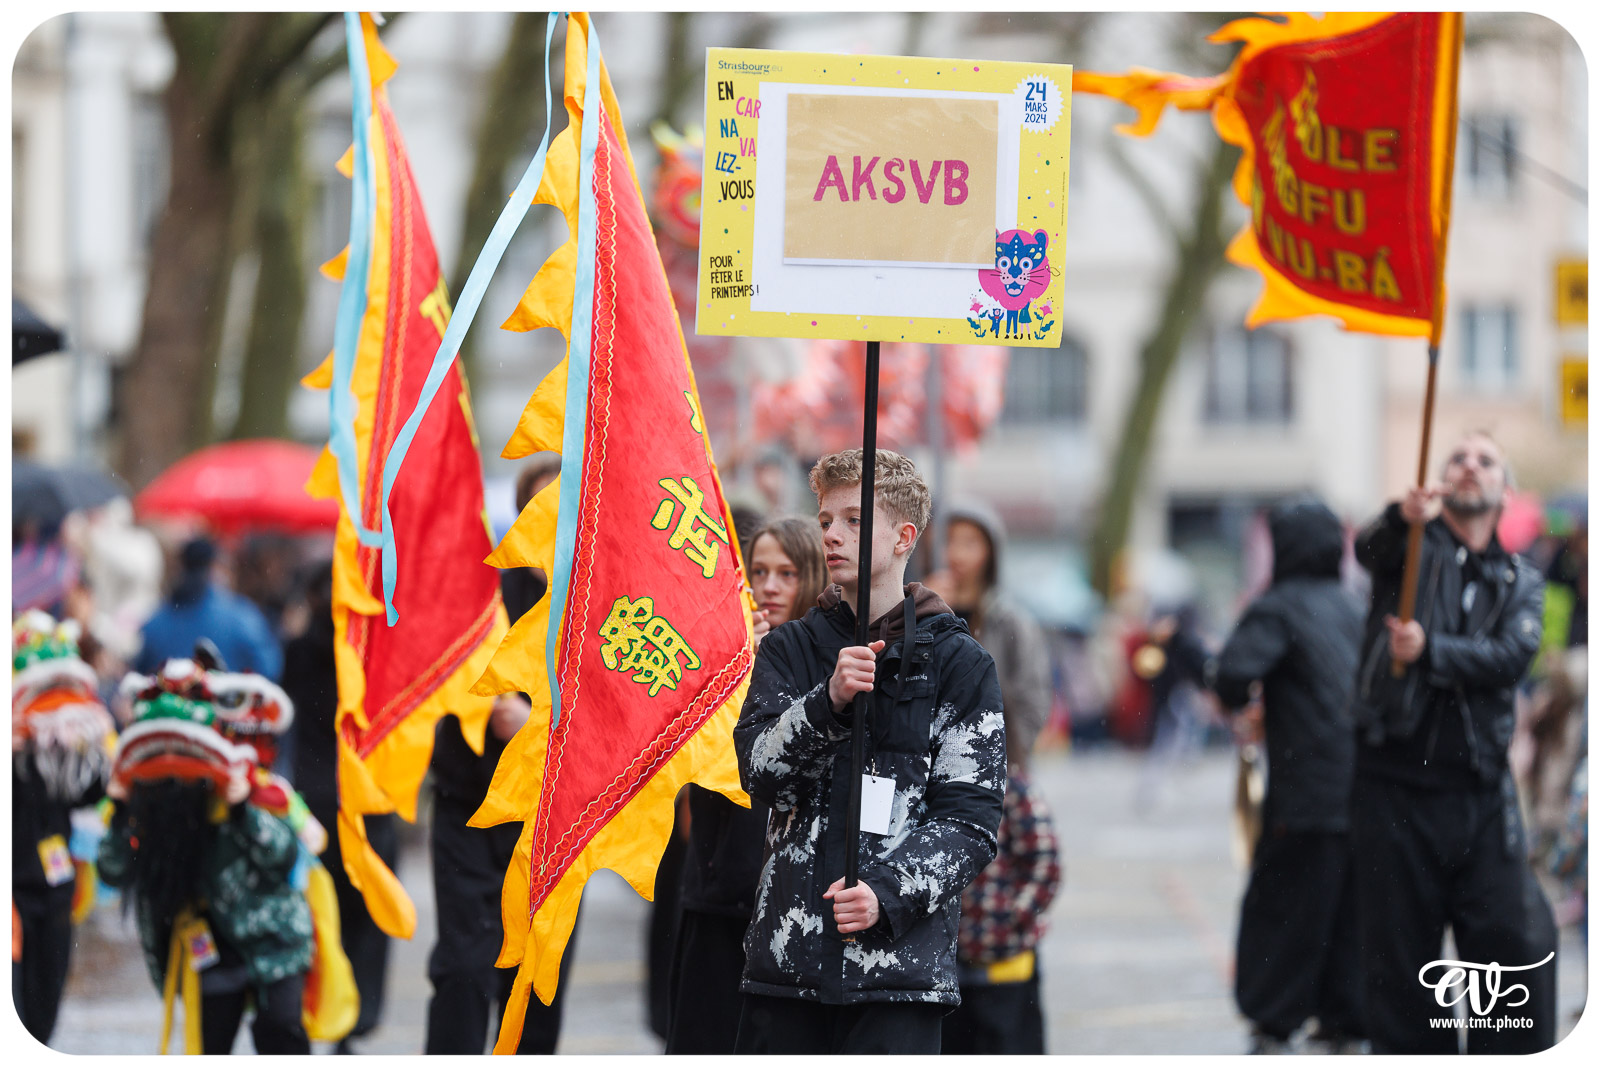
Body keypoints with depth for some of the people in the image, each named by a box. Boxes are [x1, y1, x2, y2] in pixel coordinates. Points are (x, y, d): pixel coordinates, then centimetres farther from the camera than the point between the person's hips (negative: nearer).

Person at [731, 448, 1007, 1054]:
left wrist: (887, 893, -15)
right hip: (787, 954, 3)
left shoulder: (960, 664, 4)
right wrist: (828, 702, -18)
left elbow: (970, 820, -1)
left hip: (902, 954, -3)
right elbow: (760, 771, -1)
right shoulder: (789, 651, 14)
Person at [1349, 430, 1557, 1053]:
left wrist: (1431, 651, -20)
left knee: (1522, 946, -9)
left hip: (1479, 790, 2)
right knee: (1399, 960, 1)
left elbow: (1512, 657, -4)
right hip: (1396, 785, -2)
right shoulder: (1414, 545, 8)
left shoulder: (1520, 582, 15)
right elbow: (1371, 550, -17)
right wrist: (1403, 517, -40)